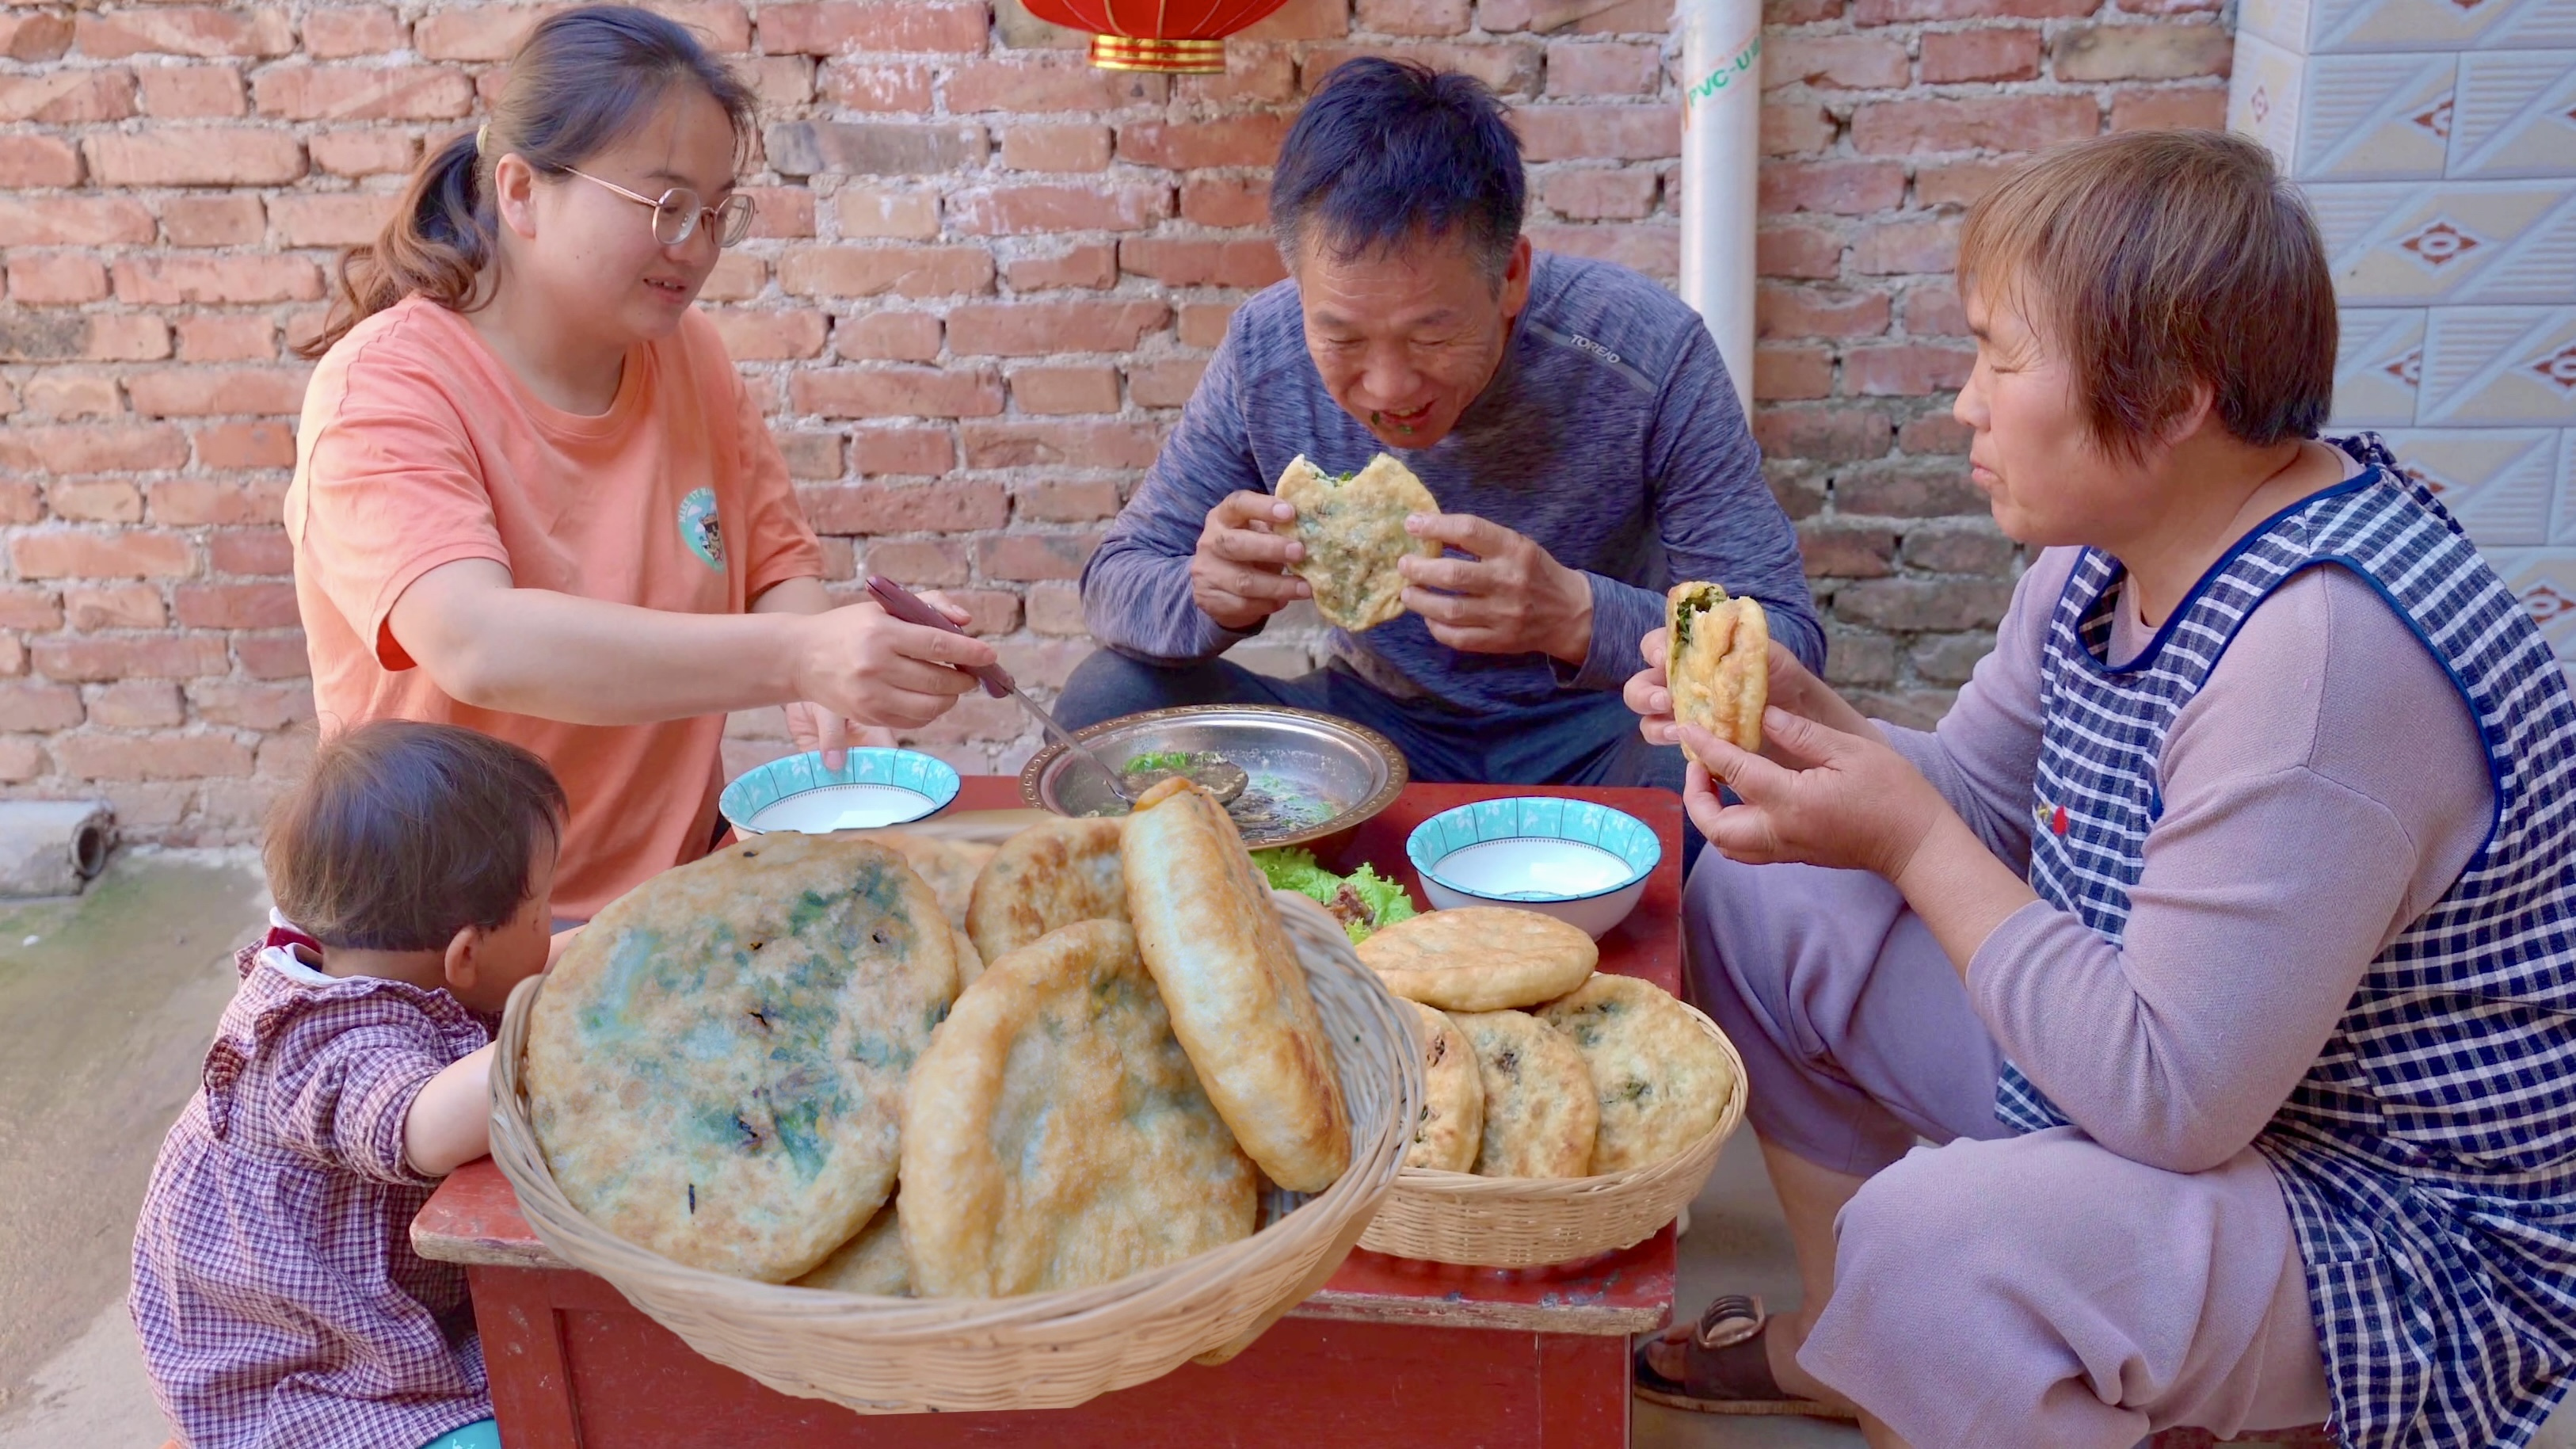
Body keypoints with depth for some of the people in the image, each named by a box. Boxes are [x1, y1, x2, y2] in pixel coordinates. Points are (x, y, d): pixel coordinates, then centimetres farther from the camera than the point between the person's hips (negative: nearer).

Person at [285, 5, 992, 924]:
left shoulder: (686, 351, 4)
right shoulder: (384, 390, -15)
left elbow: (778, 564, 11)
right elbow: (480, 648, -31)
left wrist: (821, 683, -13)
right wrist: (793, 657, -42)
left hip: (684, 876, 6)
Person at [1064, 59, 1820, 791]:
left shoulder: (1648, 351, -23)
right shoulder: (1263, 353, -15)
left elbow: (1788, 642, -21)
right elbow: (1115, 582, -6)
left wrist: (1575, 616, -40)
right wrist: (1213, 593, -31)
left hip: (1592, 733, -2)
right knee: (1106, 700, -18)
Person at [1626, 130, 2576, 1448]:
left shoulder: (2323, 650, -32)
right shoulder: (2112, 546, -3)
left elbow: (2173, 1100, -30)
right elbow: (1981, 797, 7)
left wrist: (1912, 841, -24)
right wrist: (1797, 716, -11)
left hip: (2401, 1232, -9)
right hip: (2145, 1057, 9)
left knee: (1934, 1243, -35)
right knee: (1758, 907, 7)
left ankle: (1895, 1336, 3)